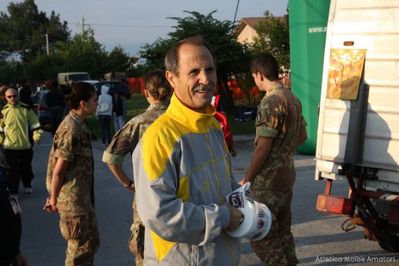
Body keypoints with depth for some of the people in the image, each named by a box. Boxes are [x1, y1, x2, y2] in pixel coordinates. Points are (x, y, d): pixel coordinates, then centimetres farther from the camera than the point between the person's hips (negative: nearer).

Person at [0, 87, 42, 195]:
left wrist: (37, 135, -10)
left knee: (26, 167, 17)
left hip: (26, 145, 1)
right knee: (13, 170, 3)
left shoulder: (26, 109, -3)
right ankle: (13, 191, 14)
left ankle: (28, 185, 39)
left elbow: (34, 124, 1)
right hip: (10, 146, -1)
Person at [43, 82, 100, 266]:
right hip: (73, 198, -9)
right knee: (80, 245, 5)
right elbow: (59, 169, -20)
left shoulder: (78, 124, 9)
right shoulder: (72, 129, -22)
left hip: (82, 195, 9)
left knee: (91, 241, 19)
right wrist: (53, 199, -10)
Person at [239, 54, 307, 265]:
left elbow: (263, 147, -20)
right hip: (286, 174, 9)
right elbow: (302, 135, 18)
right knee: (282, 229, 17)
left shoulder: (270, 102, -19)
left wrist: (246, 179, -11)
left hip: (269, 179, -9)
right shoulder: (292, 98, 9)